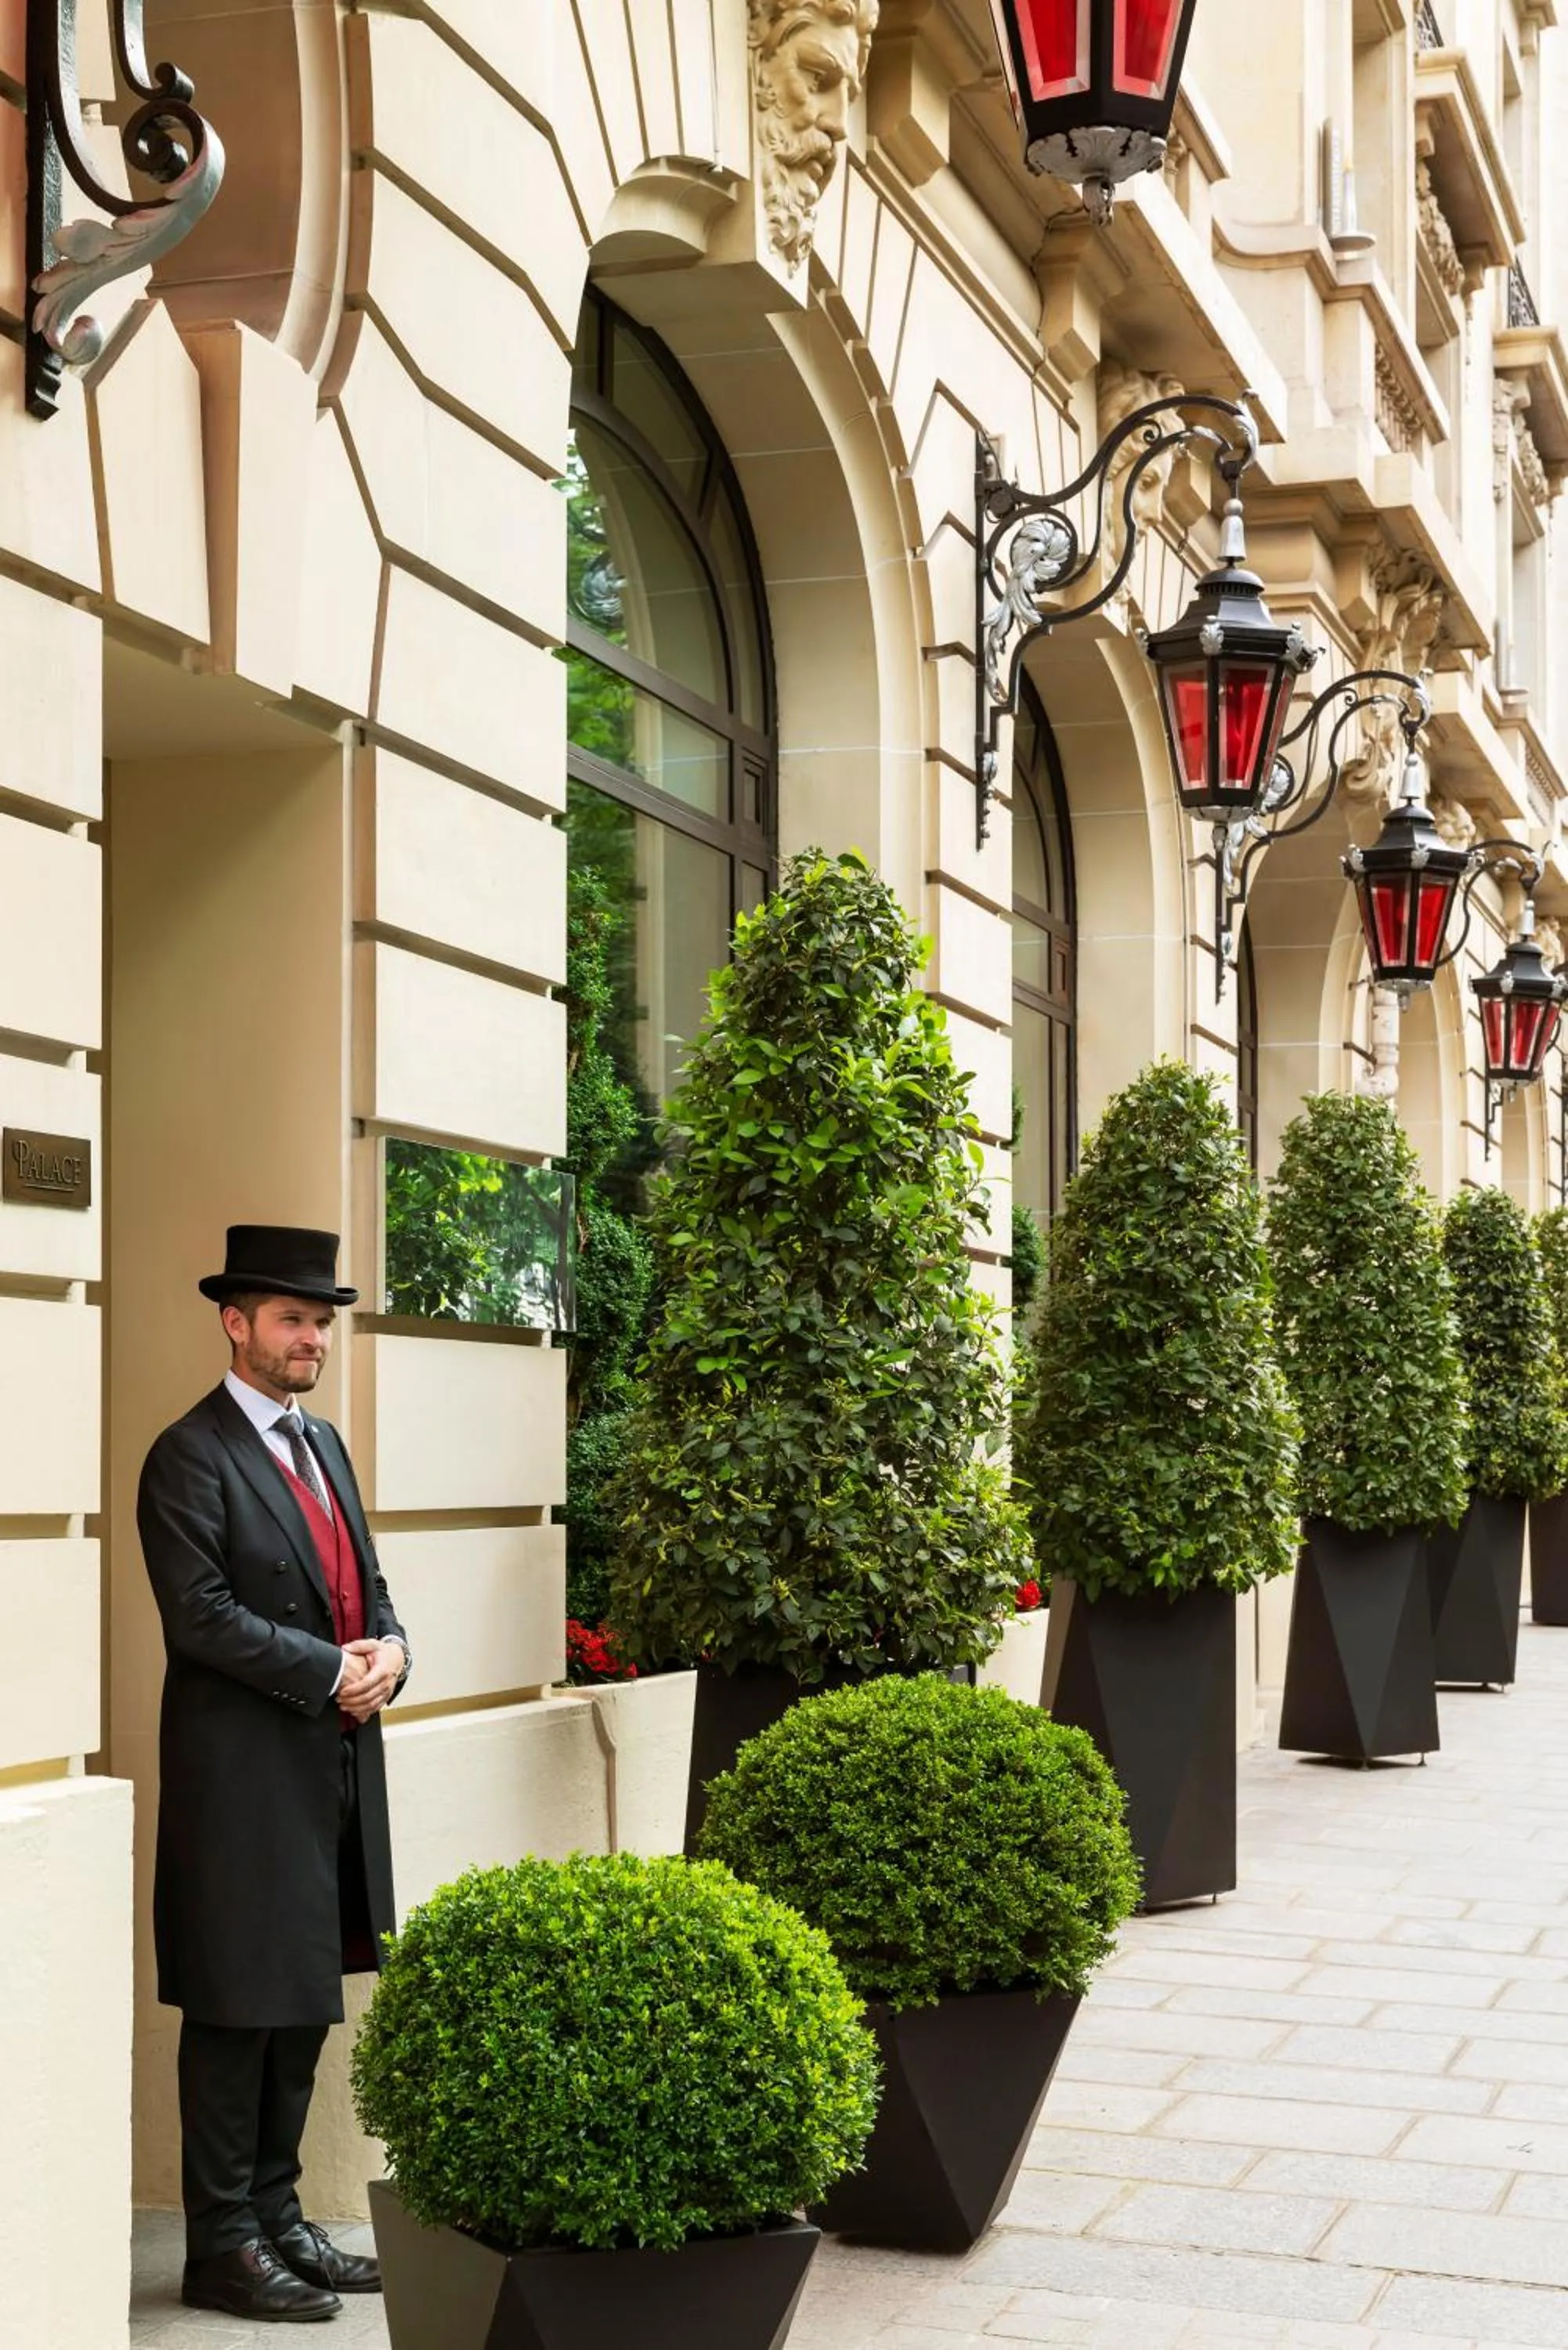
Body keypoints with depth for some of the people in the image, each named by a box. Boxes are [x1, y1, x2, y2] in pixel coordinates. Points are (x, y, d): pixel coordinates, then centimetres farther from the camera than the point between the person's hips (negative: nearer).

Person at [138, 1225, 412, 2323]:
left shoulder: (324, 1443, 16)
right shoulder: (191, 1456, -10)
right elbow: (201, 1616, -17)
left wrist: (390, 1649, -3)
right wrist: (333, 1671, -17)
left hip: (337, 1767, 8)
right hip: (246, 1775, -8)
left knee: (308, 2004, 14)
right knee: (241, 2012, 0)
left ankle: (277, 2216, 24)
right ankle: (223, 2244, 10)